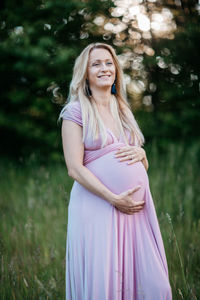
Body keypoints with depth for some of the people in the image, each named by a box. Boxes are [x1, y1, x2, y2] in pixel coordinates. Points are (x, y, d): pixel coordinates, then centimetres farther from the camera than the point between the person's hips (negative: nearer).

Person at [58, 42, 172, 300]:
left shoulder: (123, 110, 18)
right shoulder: (76, 111, 0)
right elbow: (75, 169, -9)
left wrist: (140, 153, -1)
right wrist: (114, 199, -16)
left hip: (137, 205, 5)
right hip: (97, 204, -5)